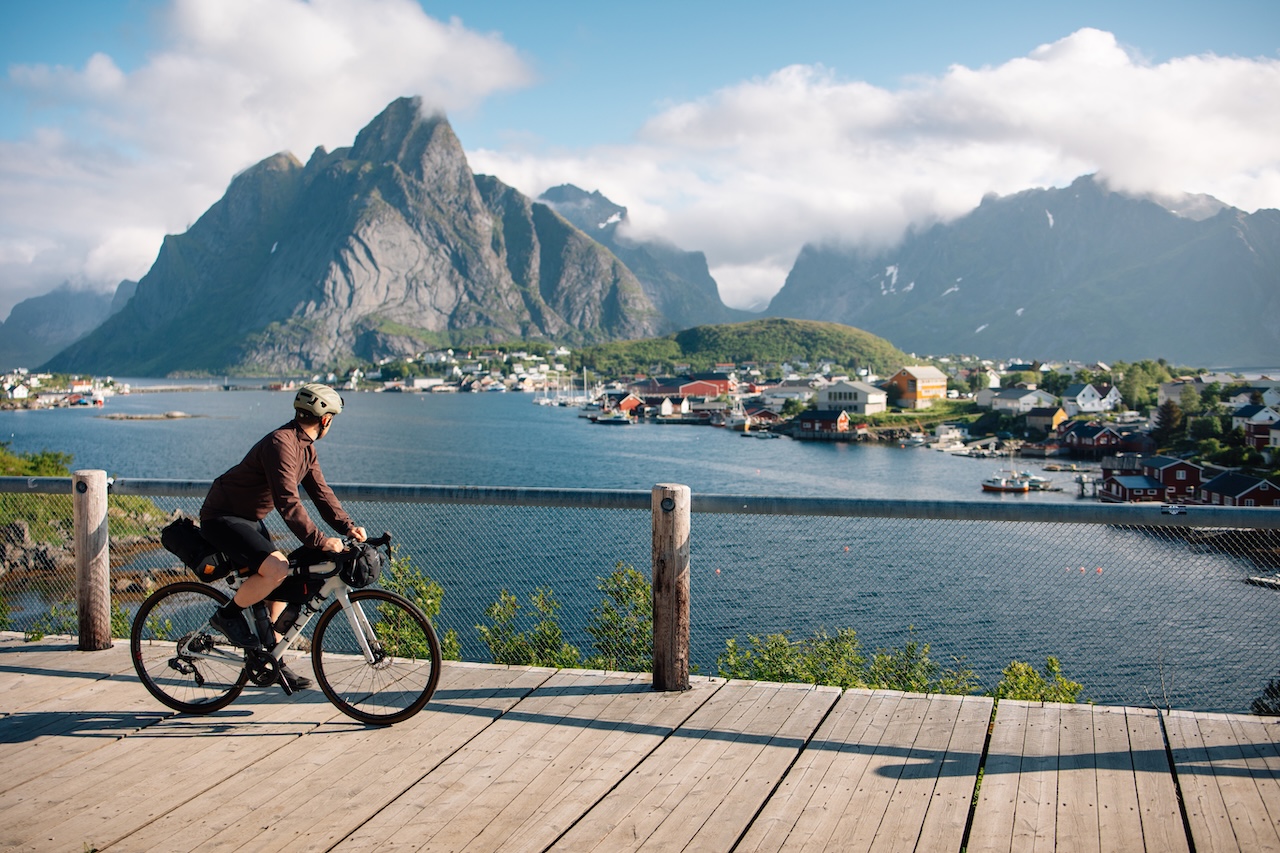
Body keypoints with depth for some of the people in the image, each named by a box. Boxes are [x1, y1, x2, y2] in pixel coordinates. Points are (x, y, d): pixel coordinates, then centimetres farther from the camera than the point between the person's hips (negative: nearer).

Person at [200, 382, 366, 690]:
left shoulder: (306, 446, 7)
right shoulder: (281, 443, -25)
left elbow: (320, 491, 5)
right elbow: (288, 502, -33)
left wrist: (347, 526, -10)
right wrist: (319, 540, -36)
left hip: (248, 519, 11)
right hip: (222, 518, -10)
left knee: (282, 580, 9)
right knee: (276, 569, -27)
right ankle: (228, 615, -4)